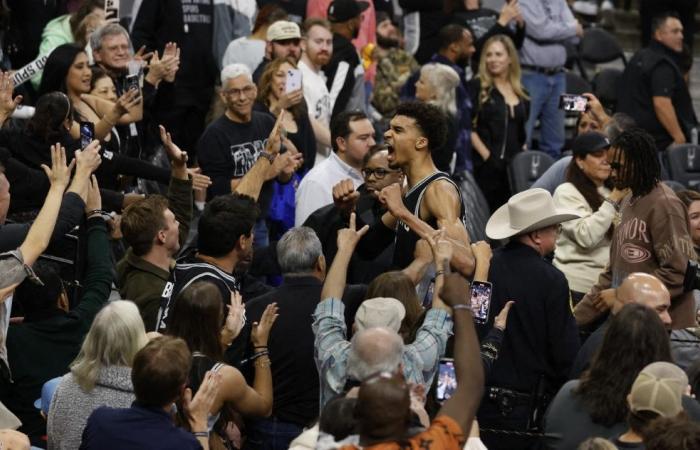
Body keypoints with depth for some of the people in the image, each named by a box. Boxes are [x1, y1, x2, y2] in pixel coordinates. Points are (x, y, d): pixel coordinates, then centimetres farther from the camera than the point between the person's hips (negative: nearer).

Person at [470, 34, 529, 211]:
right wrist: (486, 155, -14)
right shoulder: (477, 87, 1)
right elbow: (469, 127, -8)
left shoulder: (521, 94, 16)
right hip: (487, 166, -5)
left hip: (514, 167, 5)